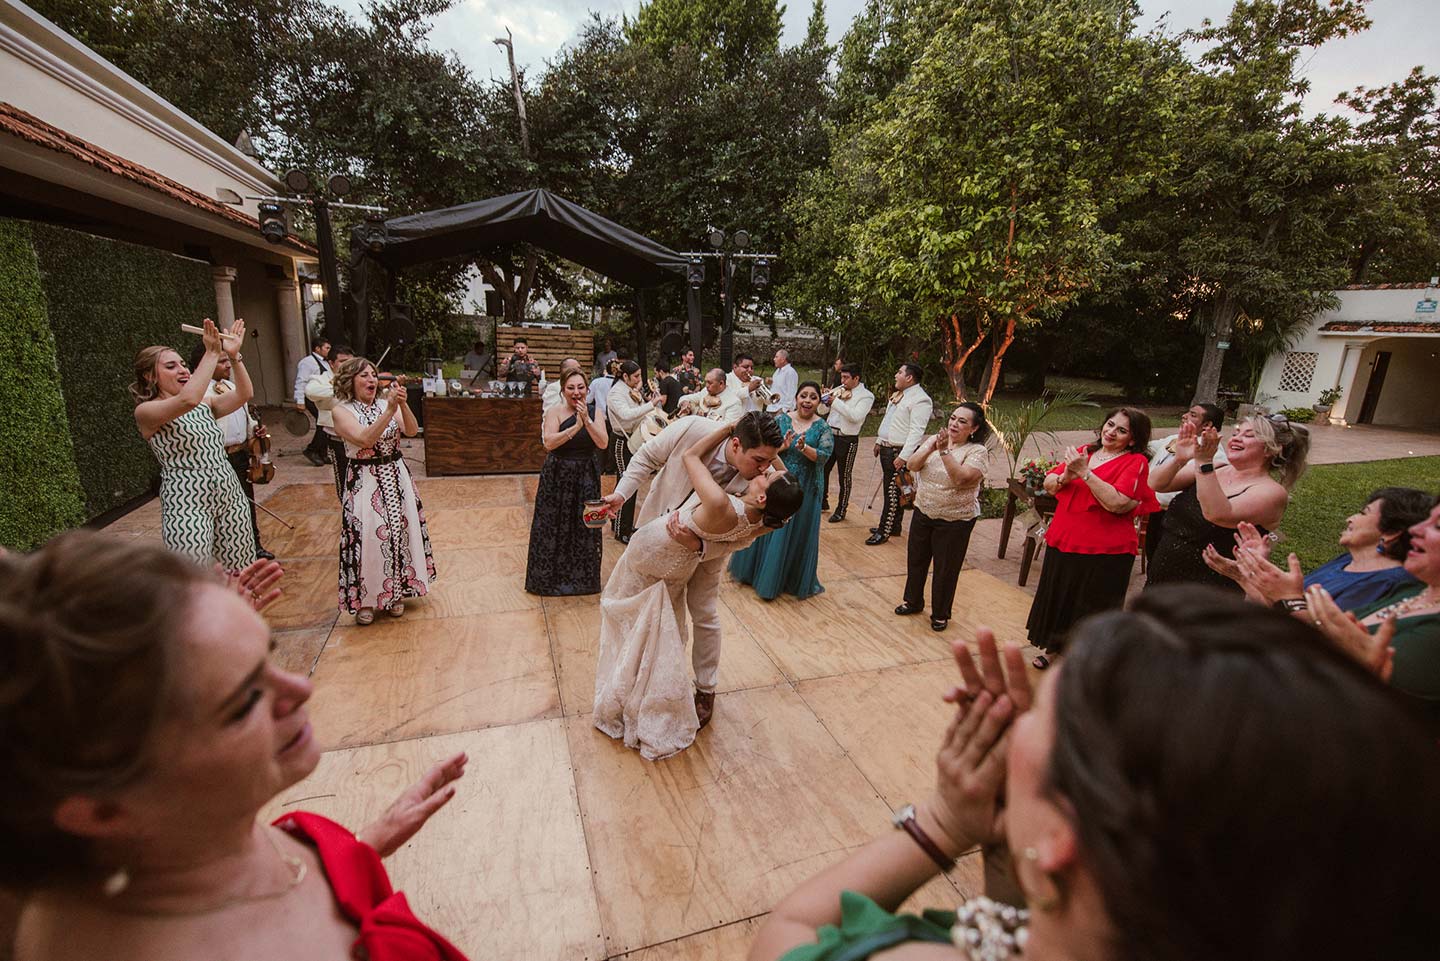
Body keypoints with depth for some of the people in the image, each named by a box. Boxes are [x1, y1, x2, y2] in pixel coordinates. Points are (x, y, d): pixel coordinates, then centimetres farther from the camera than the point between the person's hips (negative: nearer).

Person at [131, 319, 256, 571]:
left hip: (231, 495, 6)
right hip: (186, 505, -6)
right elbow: (188, 400, -25)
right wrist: (212, 353, -21)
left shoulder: (204, 405, 14)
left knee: (239, 575, 9)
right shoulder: (146, 411, -6)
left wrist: (234, 355, -8)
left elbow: (244, 394, 2)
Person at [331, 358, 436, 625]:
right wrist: (390, 409, -30)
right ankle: (365, 598, 19)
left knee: (401, 530, 8)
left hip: (396, 477, 4)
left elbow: (412, 431, -11)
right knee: (368, 536, -1)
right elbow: (365, 439, -23)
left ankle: (396, 592, 27)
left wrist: (402, 404, -27)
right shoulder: (342, 412, -7)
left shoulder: (386, 404, 3)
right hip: (364, 481, -4)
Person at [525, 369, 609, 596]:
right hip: (557, 476, -2)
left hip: (586, 477, 2)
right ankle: (550, 577, 24)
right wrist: (576, 427, -27)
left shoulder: (594, 411, 1)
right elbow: (549, 442, -21)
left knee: (584, 529, 9)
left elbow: (603, 443, -10)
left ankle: (582, 578, 27)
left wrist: (587, 421, -21)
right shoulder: (555, 411, -8)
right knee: (554, 527, 6)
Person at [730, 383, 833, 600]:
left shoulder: (823, 427, -3)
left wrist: (804, 448, -29)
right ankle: (757, 570, 31)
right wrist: (782, 446, -23)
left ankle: (793, 581, 24)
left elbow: (824, 455, -14)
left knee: (796, 533, 7)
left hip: (804, 489, -2)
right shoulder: (781, 420, 1)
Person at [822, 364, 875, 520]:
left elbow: (855, 416, -24)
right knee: (822, 471, 14)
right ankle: (822, 502, 33)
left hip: (847, 440, -6)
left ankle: (841, 511, 18)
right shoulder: (839, 390, 8)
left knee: (844, 477, 5)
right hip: (830, 435, 6)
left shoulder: (866, 396, -9)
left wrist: (836, 401, -23)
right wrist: (824, 399, -6)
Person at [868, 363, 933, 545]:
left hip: (899, 452, -9)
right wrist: (879, 441, 23)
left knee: (893, 492, -4)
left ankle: (885, 531, 4)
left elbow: (916, 432, -22)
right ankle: (894, 527, 27)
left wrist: (903, 456, -26)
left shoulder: (920, 400, -15)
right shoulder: (898, 395, 15)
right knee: (889, 489, 15)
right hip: (887, 449, 9)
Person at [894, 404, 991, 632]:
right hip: (923, 513, 5)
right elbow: (912, 465, -8)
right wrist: (931, 447, -22)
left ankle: (940, 614, 28)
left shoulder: (978, 451, -13)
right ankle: (913, 601, 41)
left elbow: (962, 478, -28)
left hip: (955, 521, -5)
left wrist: (945, 451, -30)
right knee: (916, 559, 18)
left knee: (946, 568, 8)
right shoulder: (934, 440, 1)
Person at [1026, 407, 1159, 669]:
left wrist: (1085, 473, -21)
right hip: (1063, 542, 6)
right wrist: (1065, 477, -15)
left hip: (1104, 552, -6)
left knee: (1089, 608, 7)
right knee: (1058, 598, 19)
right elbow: (1048, 484, 6)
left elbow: (1117, 503, -23)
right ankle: (1054, 648, 40)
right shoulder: (1084, 451, 9)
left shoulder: (1136, 462, -8)